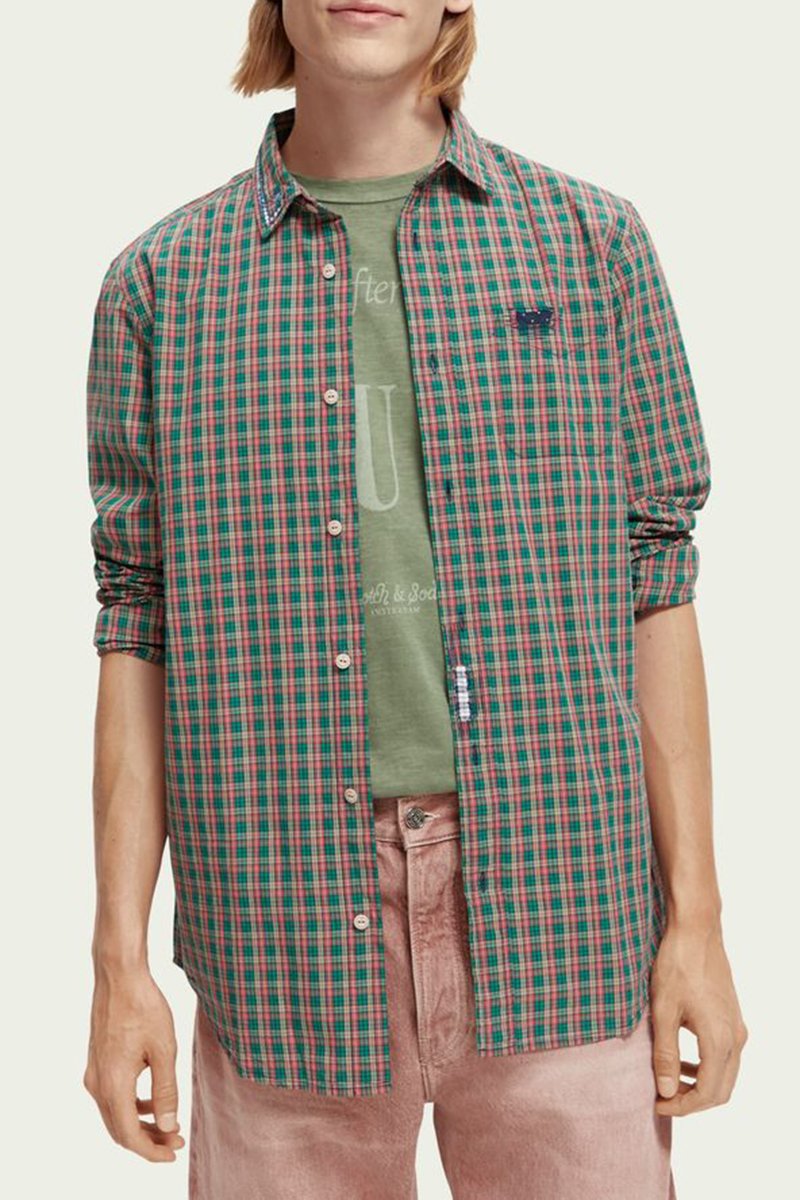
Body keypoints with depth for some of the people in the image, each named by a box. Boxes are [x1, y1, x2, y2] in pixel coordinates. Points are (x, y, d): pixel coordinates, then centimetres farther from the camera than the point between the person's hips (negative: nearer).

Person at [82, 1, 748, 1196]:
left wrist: (696, 920, 0)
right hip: (287, 941, 0)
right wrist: (120, 962, 1)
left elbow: (655, 584, 4)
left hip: (554, 932, 0)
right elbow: (138, 629, 4)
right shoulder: (162, 281, 5)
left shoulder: (592, 241, 5)